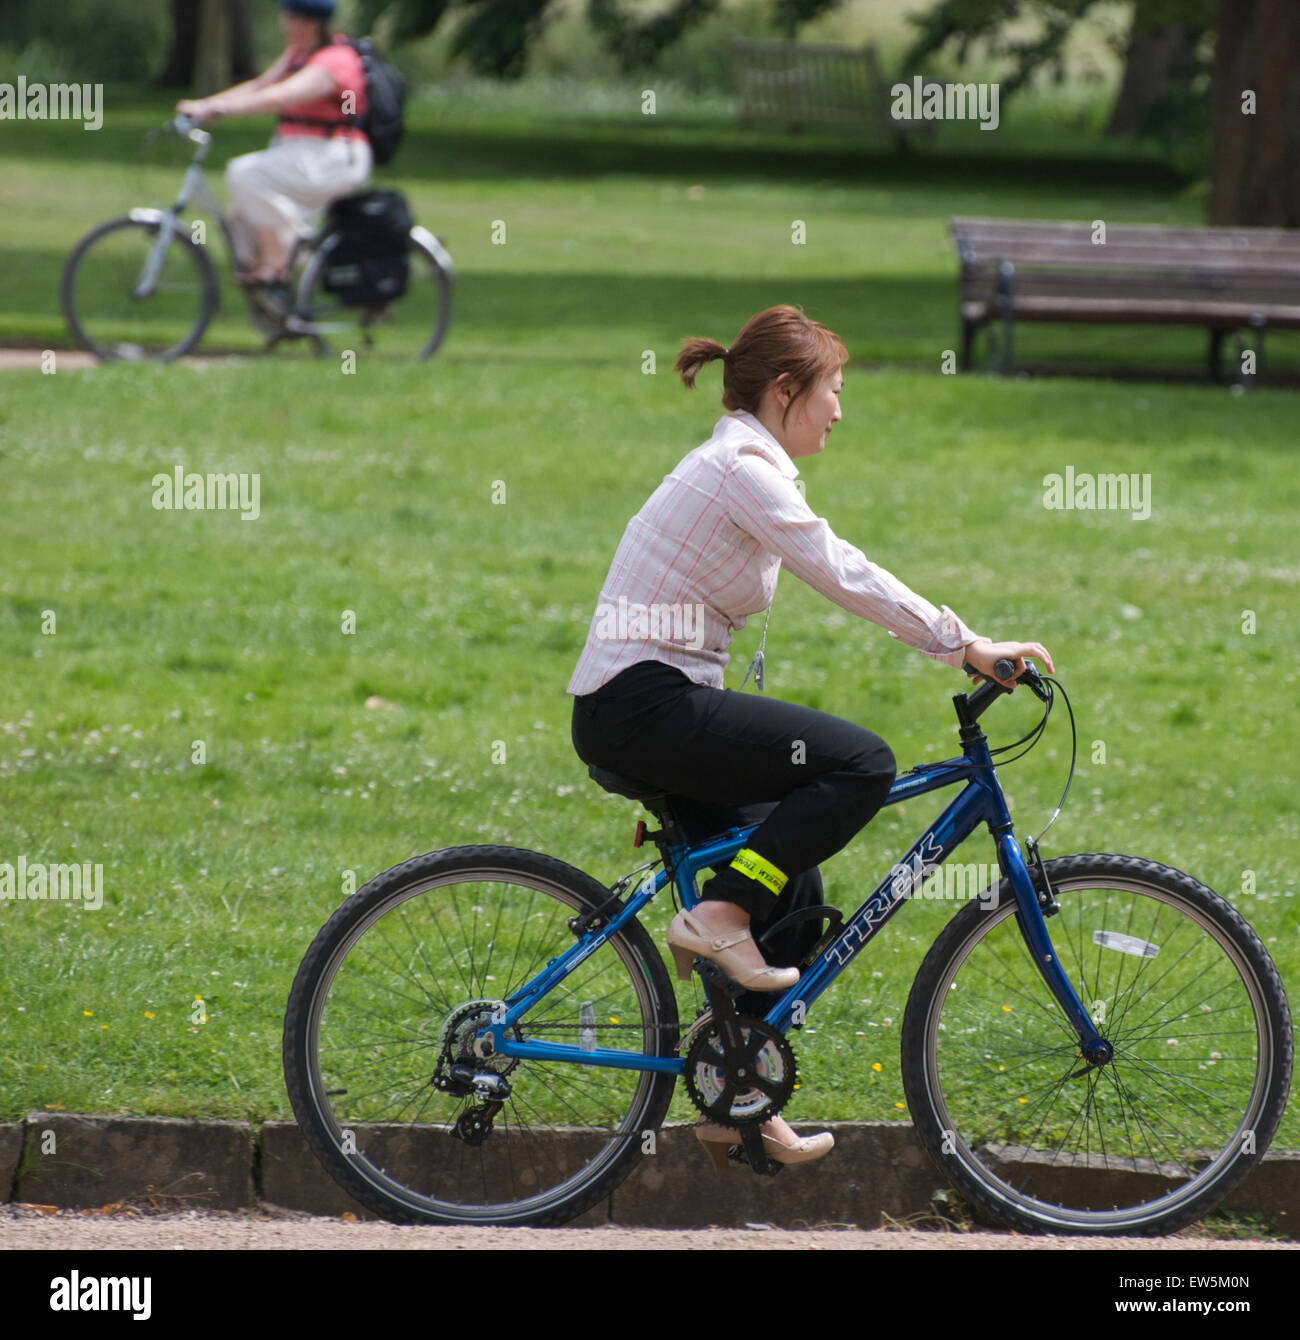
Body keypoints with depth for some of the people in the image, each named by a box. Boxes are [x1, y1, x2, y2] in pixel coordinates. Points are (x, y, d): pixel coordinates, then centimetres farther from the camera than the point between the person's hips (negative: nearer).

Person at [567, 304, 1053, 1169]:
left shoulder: (741, 465, 20)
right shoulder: (744, 466, -12)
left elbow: (840, 580, 23)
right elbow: (845, 577, -19)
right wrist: (967, 645, -18)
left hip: (638, 711, 11)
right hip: (643, 704, -11)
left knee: (793, 893, 12)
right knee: (861, 764, -19)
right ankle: (719, 914, -14)